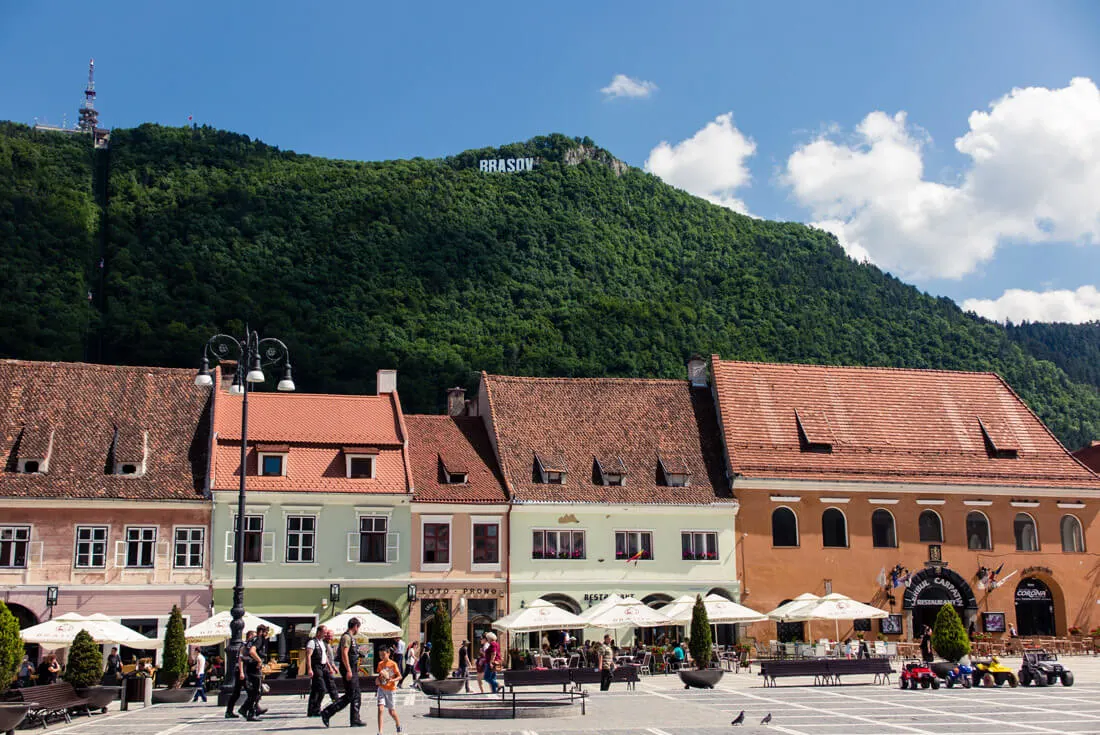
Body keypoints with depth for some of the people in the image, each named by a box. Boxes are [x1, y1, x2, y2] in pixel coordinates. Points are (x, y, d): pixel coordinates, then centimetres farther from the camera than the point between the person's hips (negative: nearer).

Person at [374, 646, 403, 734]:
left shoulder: (393, 664, -10)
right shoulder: (380, 664, 4)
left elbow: (399, 676, -9)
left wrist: (392, 680, -25)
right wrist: (378, 680, -1)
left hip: (390, 689, -3)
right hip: (381, 688, 3)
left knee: (391, 711, 9)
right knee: (380, 709, -14)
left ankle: (398, 725, 38)